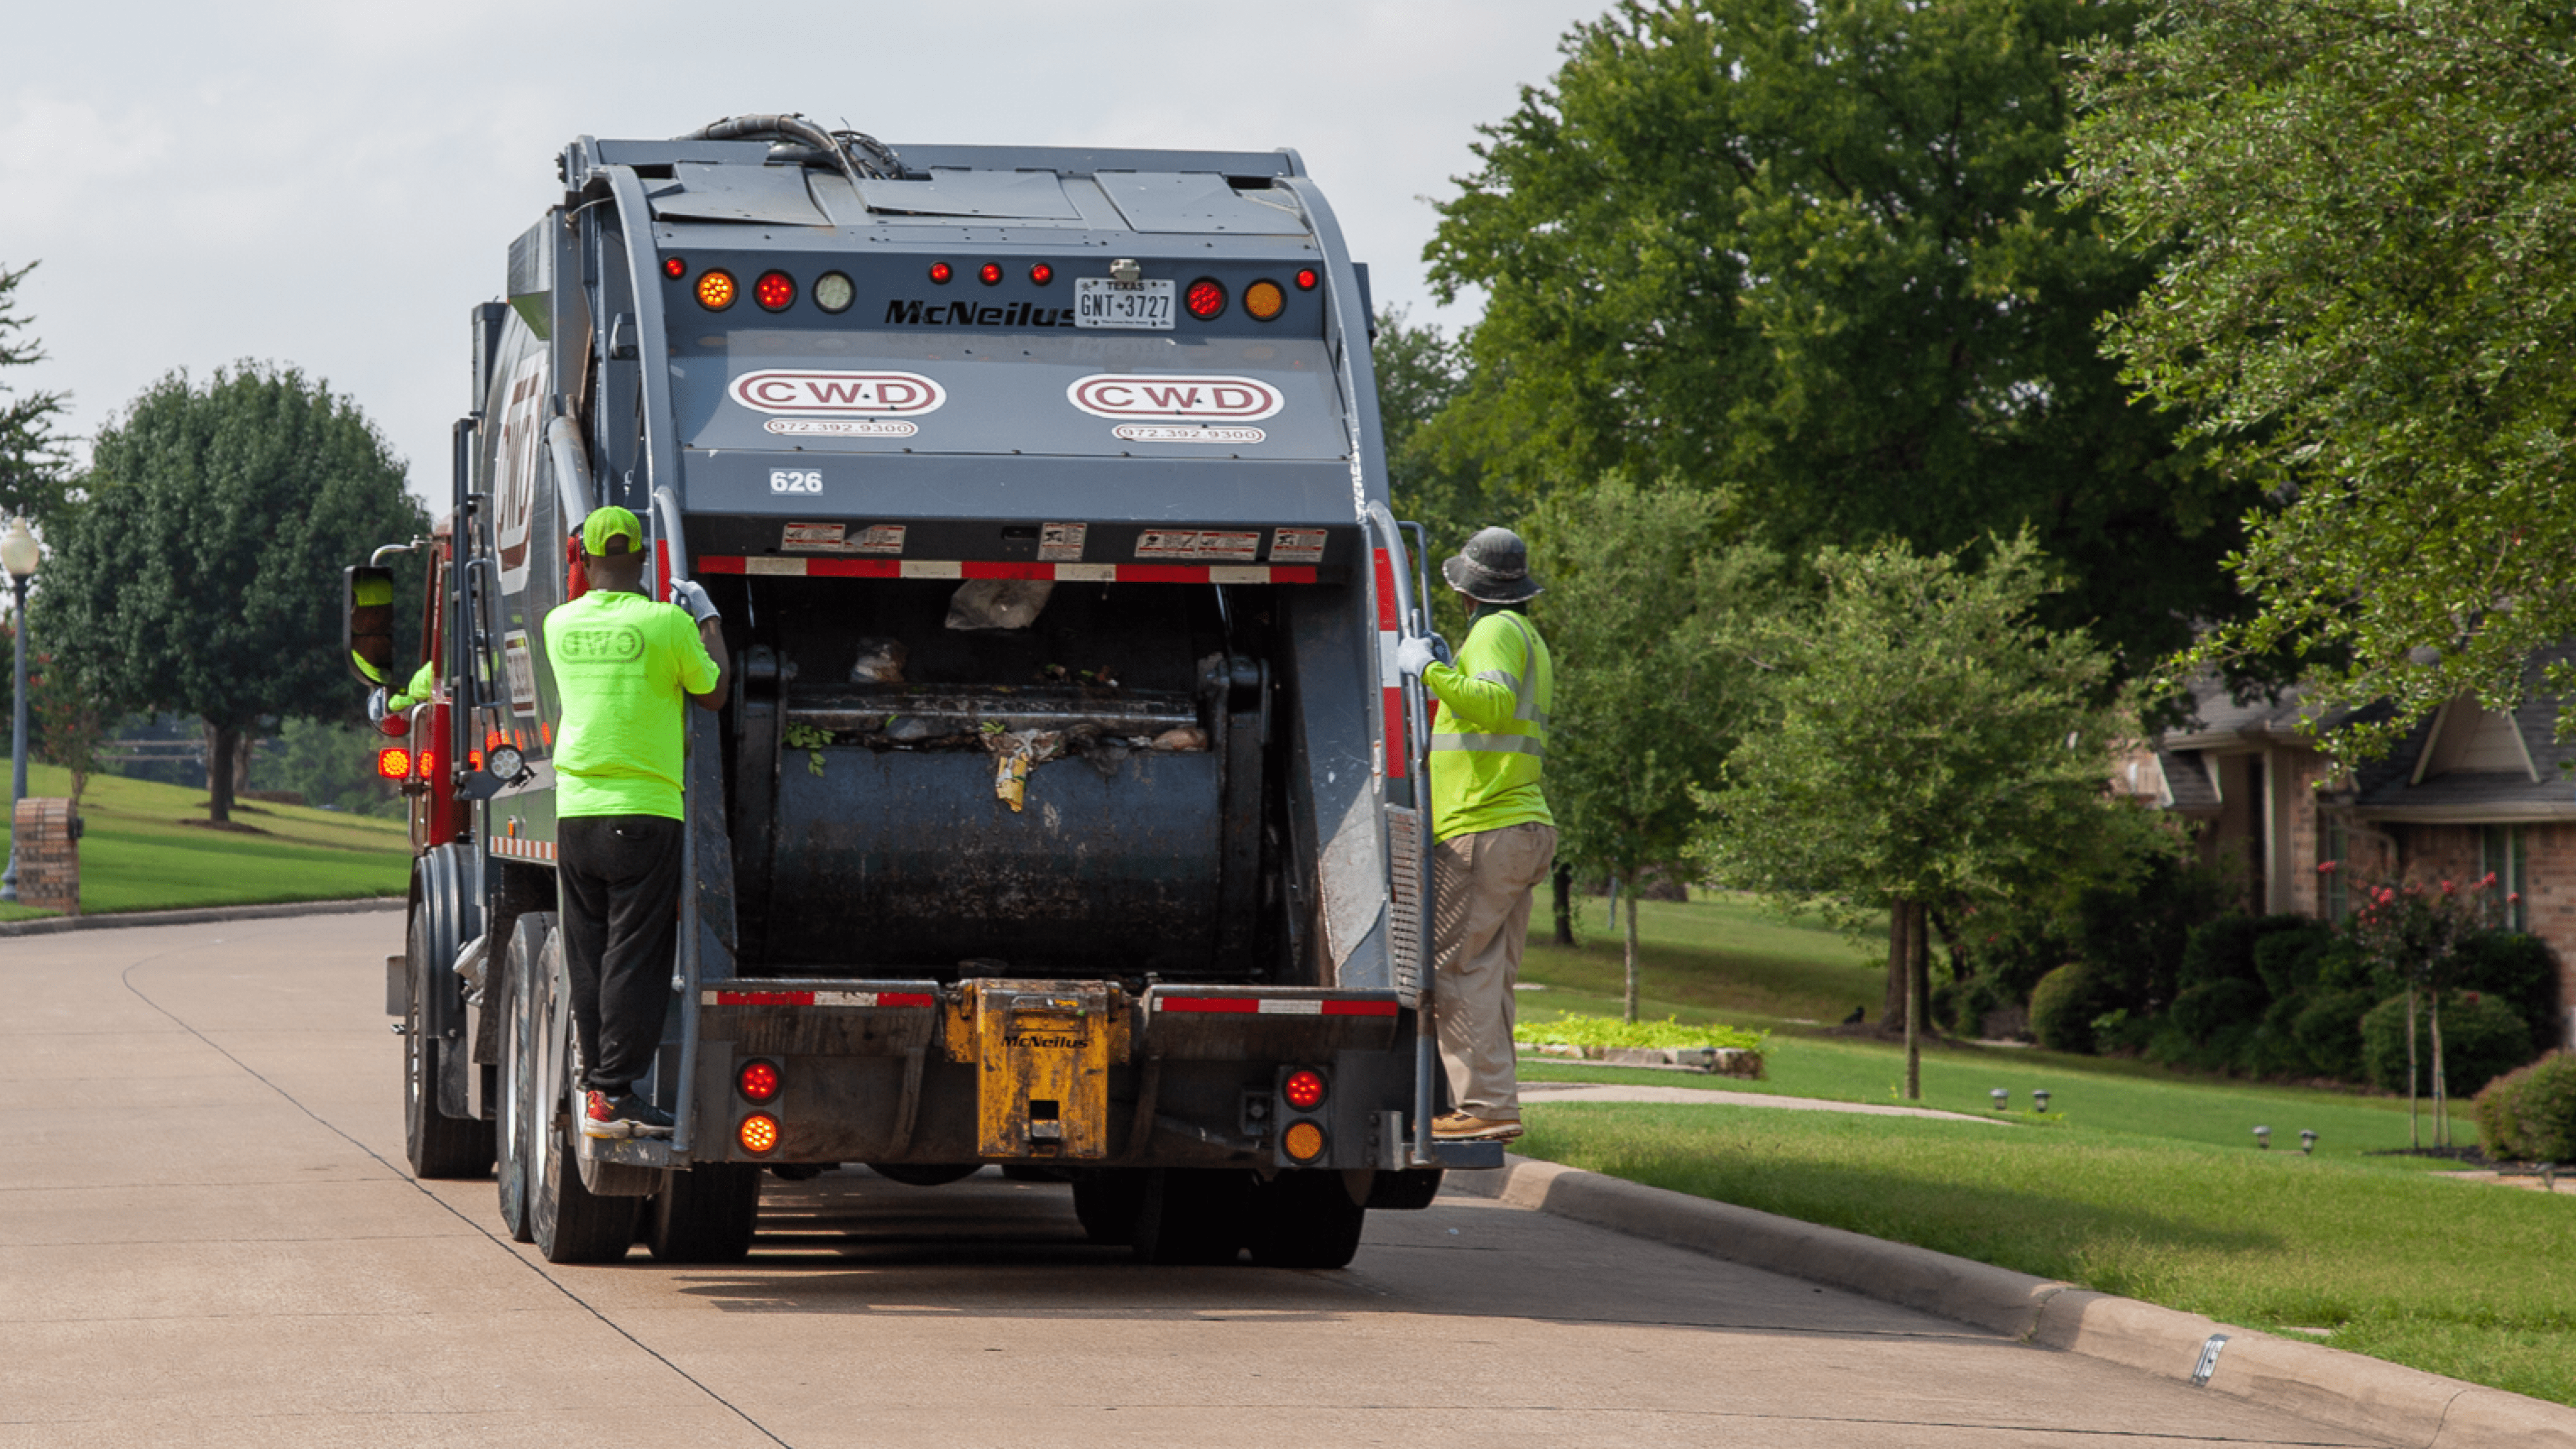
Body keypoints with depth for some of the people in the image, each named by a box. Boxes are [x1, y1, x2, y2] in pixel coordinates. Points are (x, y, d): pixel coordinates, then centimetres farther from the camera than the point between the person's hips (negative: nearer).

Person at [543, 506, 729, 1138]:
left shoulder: (561, 624, 5)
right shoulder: (667, 623, -9)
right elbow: (714, 694, 4)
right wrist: (708, 619, 16)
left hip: (575, 810, 5)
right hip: (644, 811, -5)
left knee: (588, 960, 11)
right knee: (634, 960, -3)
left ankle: (597, 1084, 15)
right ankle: (614, 1097, -5)